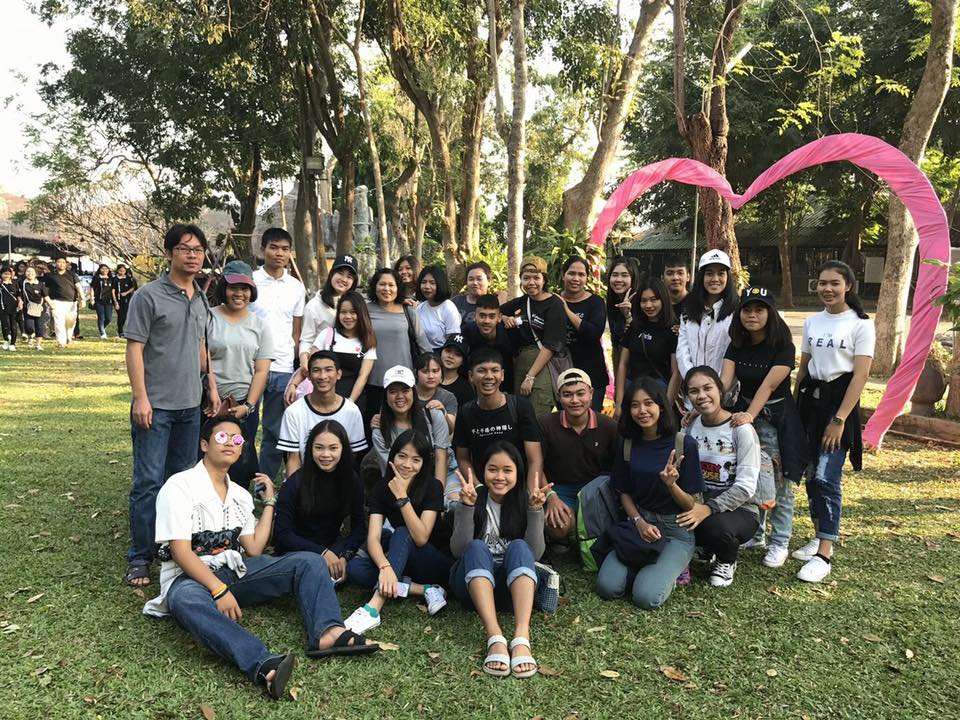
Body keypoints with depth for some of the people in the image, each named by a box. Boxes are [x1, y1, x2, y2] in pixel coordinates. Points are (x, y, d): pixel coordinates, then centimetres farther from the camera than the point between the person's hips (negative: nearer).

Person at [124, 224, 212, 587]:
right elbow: (134, 348, -11)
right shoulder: (149, 295, -9)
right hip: (155, 406, -6)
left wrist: (211, 385, 15)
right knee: (149, 482, -3)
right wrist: (140, 397, -17)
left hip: (190, 405, 7)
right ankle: (140, 558, 8)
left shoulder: (201, 299, 11)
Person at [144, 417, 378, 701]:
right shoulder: (179, 486, -6)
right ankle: (263, 664, -62)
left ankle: (327, 632, -39)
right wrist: (219, 590, -27)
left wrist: (269, 501, 11)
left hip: (235, 571, 6)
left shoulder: (241, 495, 14)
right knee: (187, 599, -43)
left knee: (308, 562, -11)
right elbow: (181, 552, -16)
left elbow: (254, 549, 9)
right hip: (190, 578, -6)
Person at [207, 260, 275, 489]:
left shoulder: (260, 326, 8)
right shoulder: (208, 318, -1)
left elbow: (261, 371, 4)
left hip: (245, 405, 2)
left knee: (241, 462, 4)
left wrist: (248, 406, -5)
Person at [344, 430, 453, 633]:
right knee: (354, 568, -21)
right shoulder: (382, 488, -6)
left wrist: (402, 496, -29)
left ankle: (373, 609, -44)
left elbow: (420, 538, -26)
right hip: (402, 561, 4)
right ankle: (424, 589, -24)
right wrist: (385, 567, -39)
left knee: (402, 533, -32)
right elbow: (373, 538, -18)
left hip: (438, 563, -4)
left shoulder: (432, 488, -15)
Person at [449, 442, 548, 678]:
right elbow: (459, 550, -13)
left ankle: (522, 637, -48)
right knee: (476, 547, -29)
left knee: (519, 546, -28)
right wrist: (467, 506, -25)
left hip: (513, 586, 0)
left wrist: (535, 510, -23)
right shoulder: (474, 498, -1)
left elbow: (534, 554, -11)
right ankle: (495, 637, -47)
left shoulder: (524, 501, 0)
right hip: (474, 584, 0)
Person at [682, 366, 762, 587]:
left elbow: (746, 487, -18)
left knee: (717, 526, -38)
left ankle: (726, 561, 1)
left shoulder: (741, 429, -12)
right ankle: (704, 549, 9)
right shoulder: (690, 427, 2)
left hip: (739, 509, -4)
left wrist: (709, 509, -29)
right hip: (699, 504, 4)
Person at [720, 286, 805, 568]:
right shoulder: (737, 345, 0)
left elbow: (768, 386, -25)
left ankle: (779, 543, 15)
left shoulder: (783, 347, -15)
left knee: (778, 482, 1)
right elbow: (724, 381, -12)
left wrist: (750, 415, -38)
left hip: (776, 418, -5)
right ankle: (753, 534, 28)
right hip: (745, 413, 5)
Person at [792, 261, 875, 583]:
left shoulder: (861, 324, -6)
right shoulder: (812, 322, 10)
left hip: (839, 399, -5)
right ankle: (821, 538, 23)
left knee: (826, 476, -12)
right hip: (810, 398, 6)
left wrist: (839, 420, -17)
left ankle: (824, 555, -6)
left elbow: (860, 375, -11)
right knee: (811, 473, 7)